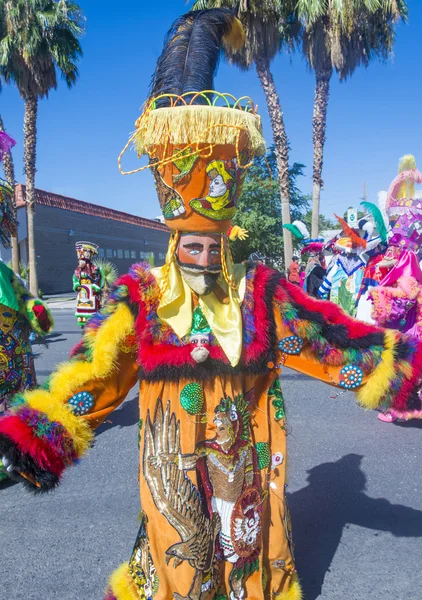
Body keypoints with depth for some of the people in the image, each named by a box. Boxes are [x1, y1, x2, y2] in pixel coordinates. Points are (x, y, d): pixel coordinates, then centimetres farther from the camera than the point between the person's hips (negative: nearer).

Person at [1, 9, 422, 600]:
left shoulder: (259, 293, -8)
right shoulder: (141, 295, -11)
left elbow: (338, 341, -8)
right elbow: (90, 374, -17)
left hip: (248, 463, 2)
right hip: (174, 470, -1)